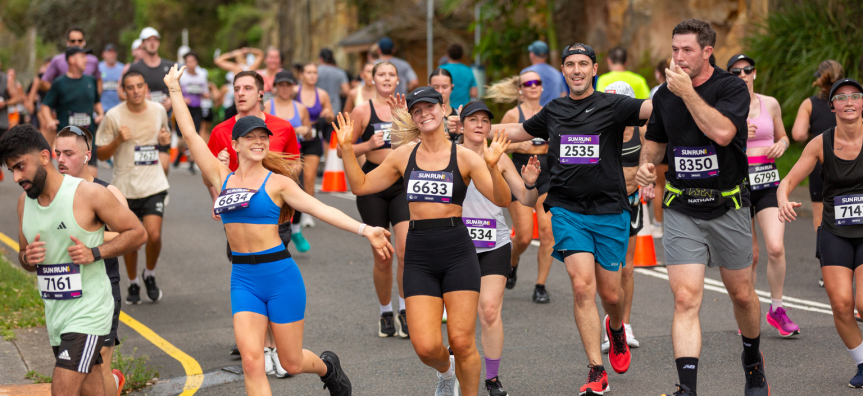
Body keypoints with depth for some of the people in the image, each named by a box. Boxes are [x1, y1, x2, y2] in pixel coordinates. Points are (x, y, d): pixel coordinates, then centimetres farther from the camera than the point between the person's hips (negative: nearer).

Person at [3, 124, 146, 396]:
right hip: (55, 314, 7)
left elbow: (138, 233, -7)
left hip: (88, 313, -7)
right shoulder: (25, 202, 7)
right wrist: (27, 258, -6)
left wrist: (94, 253, -19)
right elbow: (26, 259, 18)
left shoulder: (89, 194, -13)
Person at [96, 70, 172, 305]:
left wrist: (165, 140, -3)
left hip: (154, 186, 1)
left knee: (154, 235, -14)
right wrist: (118, 140, -21)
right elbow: (101, 154, -3)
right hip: (125, 187, -1)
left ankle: (150, 276, 14)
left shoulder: (159, 111, 1)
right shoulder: (114, 116, -8)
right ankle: (133, 284, 30)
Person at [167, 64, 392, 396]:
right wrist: (174, 90, 12)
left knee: (291, 364, 6)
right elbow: (190, 134, 10)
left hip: (280, 274, -3)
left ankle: (327, 367, 42)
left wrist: (364, 230, -18)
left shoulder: (277, 182, -1)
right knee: (252, 361, -11)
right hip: (243, 279, 3)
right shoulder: (223, 178, 7)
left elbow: (319, 208, -8)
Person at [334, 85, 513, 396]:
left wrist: (492, 166, -25)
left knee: (462, 342, -5)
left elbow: (501, 200, -8)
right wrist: (347, 149, 4)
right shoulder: (404, 155, 9)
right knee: (425, 346, -6)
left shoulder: (463, 157, 0)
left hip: (457, 253, -2)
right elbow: (361, 186, 16)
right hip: (419, 256, 2)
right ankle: (445, 370, 29)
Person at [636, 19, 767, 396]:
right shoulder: (664, 94, 4)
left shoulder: (732, 87, -10)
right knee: (686, 298, -12)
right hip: (681, 212, 2)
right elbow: (655, 138, 20)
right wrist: (646, 163, -1)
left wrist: (688, 92, -24)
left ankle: (753, 361, 42)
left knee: (742, 295, 14)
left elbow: (722, 132, -28)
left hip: (728, 206, -2)